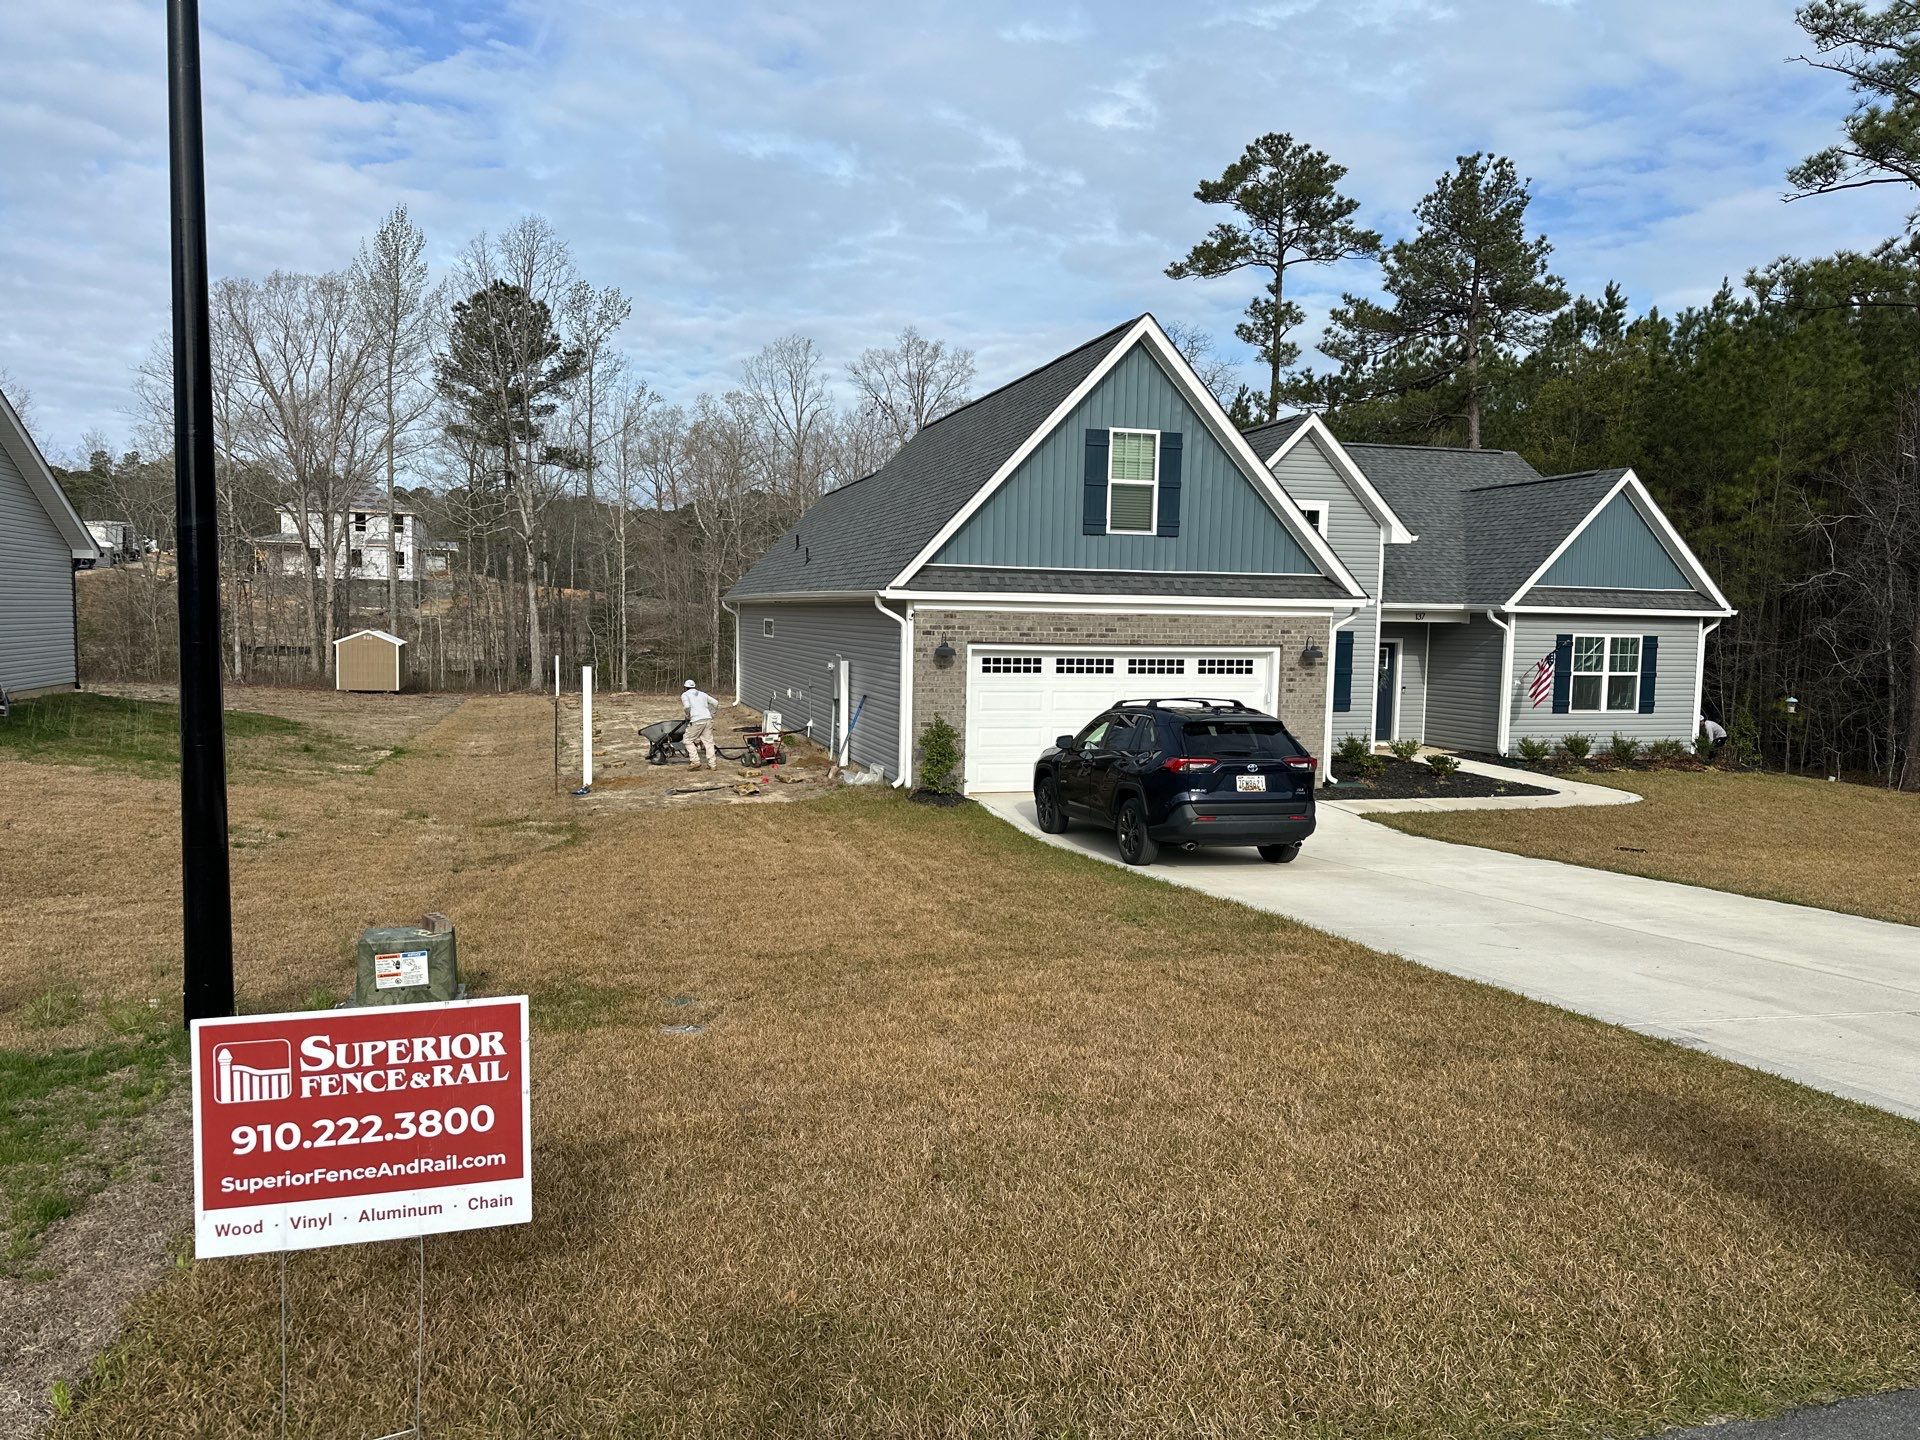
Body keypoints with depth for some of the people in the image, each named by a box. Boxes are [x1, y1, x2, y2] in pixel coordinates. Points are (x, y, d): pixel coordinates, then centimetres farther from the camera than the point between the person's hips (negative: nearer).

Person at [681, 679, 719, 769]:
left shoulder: (685, 695, 9)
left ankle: (695, 761, -4)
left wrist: (688, 716, 6)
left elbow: (687, 706, -10)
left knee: (688, 740, 7)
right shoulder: (702, 694, 24)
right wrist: (711, 714, 21)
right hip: (708, 719, 5)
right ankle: (712, 764, 5)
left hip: (697, 721, -5)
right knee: (708, 741, 8)